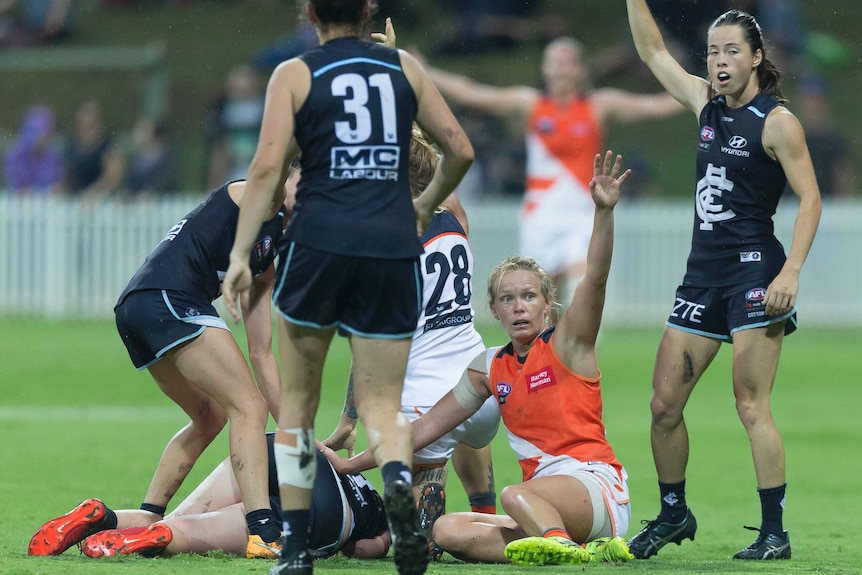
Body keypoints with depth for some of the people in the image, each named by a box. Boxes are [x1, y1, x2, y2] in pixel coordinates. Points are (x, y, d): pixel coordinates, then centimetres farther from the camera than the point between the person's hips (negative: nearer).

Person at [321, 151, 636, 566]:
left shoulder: (566, 343, 0)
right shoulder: (490, 368, 15)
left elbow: (596, 277, -17)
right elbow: (427, 426, 20)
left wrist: (603, 211, -33)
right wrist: (351, 464, 19)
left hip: (596, 484, -8)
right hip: (543, 509, 8)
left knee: (517, 497, -36)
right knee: (449, 531, -18)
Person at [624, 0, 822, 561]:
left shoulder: (777, 122, -7)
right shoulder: (708, 103, 12)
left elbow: (810, 199, -10)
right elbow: (652, 51, 21)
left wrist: (790, 271, -19)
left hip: (754, 269, -7)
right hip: (703, 272, 7)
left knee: (751, 405, -12)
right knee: (664, 403, 6)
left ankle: (775, 532, -9)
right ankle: (674, 515, 21)